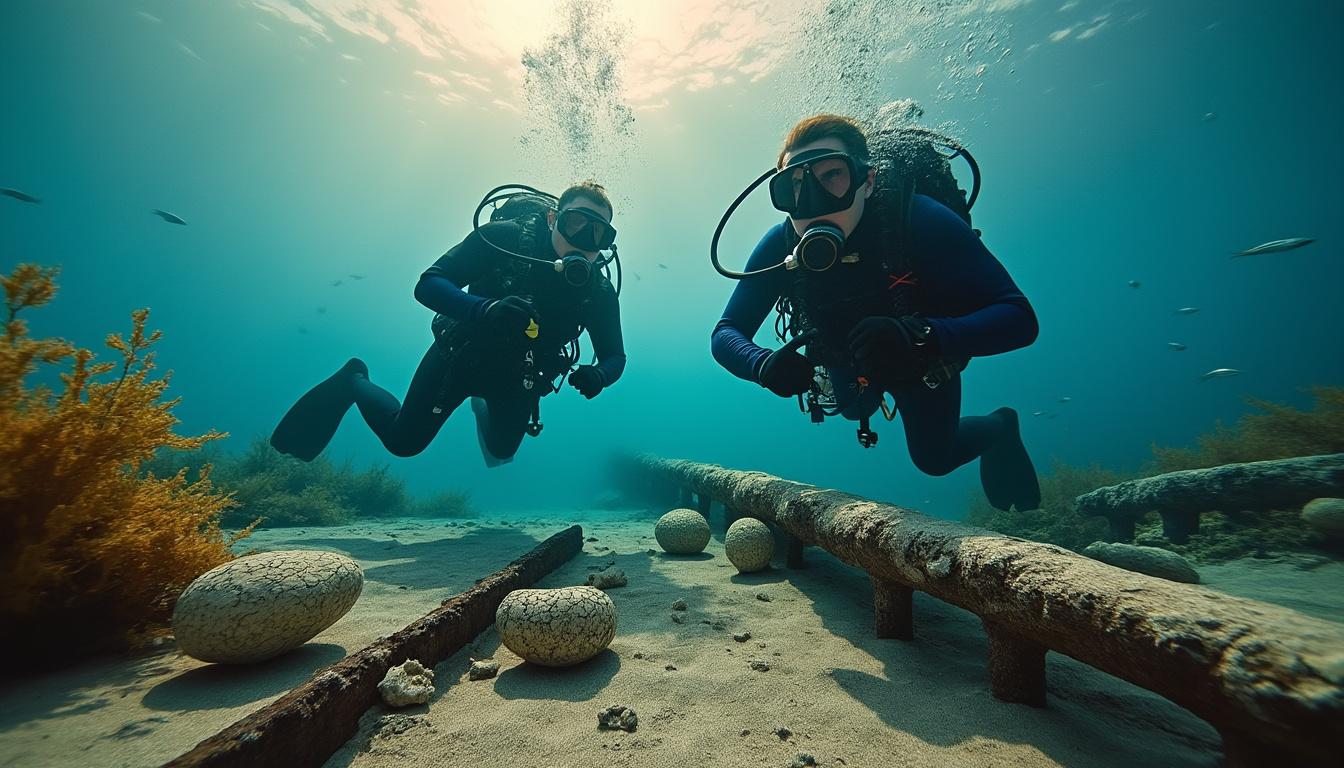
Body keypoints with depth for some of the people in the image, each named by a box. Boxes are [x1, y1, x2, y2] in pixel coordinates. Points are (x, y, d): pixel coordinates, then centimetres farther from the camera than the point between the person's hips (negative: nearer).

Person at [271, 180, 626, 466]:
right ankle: (353, 382, 40)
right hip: (461, 355, -3)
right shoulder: (504, 237, -26)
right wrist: (485, 308, -49)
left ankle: (483, 406, 56)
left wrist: (598, 375, -35)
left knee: (501, 452, 24)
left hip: (517, 377, 3)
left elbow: (615, 356, -10)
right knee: (403, 441, 10)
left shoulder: (599, 291, -19)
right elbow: (427, 285, -29)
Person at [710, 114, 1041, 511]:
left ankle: (998, 427, 46)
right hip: (848, 361, 3)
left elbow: (1019, 318, -38)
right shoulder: (780, 246, -30)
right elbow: (725, 335, -26)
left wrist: (922, 336, -57)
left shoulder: (917, 220, -37)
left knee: (933, 459, 15)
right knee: (855, 410, 30)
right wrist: (765, 365, -48)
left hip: (924, 361, -2)